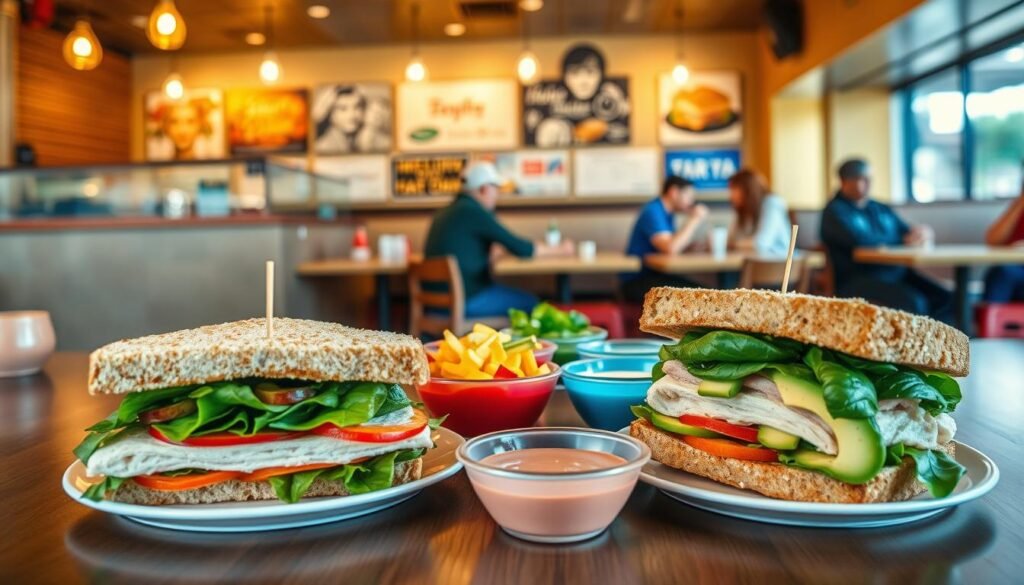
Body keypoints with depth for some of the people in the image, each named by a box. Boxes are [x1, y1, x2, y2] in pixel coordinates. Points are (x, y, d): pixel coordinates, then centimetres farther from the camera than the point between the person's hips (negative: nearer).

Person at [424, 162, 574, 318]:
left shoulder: (446, 212, 11)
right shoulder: (474, 211, -15)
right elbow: (521, 249, -11)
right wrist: (559, 249, 2)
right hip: (464, 300, -9)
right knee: (528, 302, 1)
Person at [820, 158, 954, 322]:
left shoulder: (881, 209, 22)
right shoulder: (835, 212, 0)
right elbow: (859, 241, -16)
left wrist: (922, 234, -5)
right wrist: (902, 241, -6)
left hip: (897, 274, 7)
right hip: (859, 282, -7)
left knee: (944, 299, -15)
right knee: (913, 303, -30)